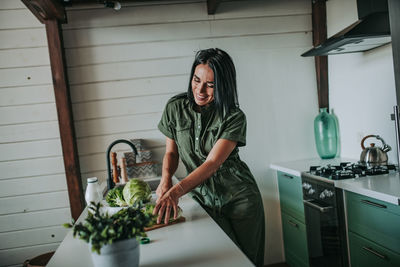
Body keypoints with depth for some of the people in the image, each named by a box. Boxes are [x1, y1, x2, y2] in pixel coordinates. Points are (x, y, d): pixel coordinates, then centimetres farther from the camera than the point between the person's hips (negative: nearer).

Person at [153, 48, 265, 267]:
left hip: (239, 199, -2)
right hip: (203, 198, 2)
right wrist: (166, 179, -15)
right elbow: (171, 152, 5)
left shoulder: (234, 118, -14)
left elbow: (212, 163, -23)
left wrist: (176, 192, -34)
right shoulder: (176, 107, -5)